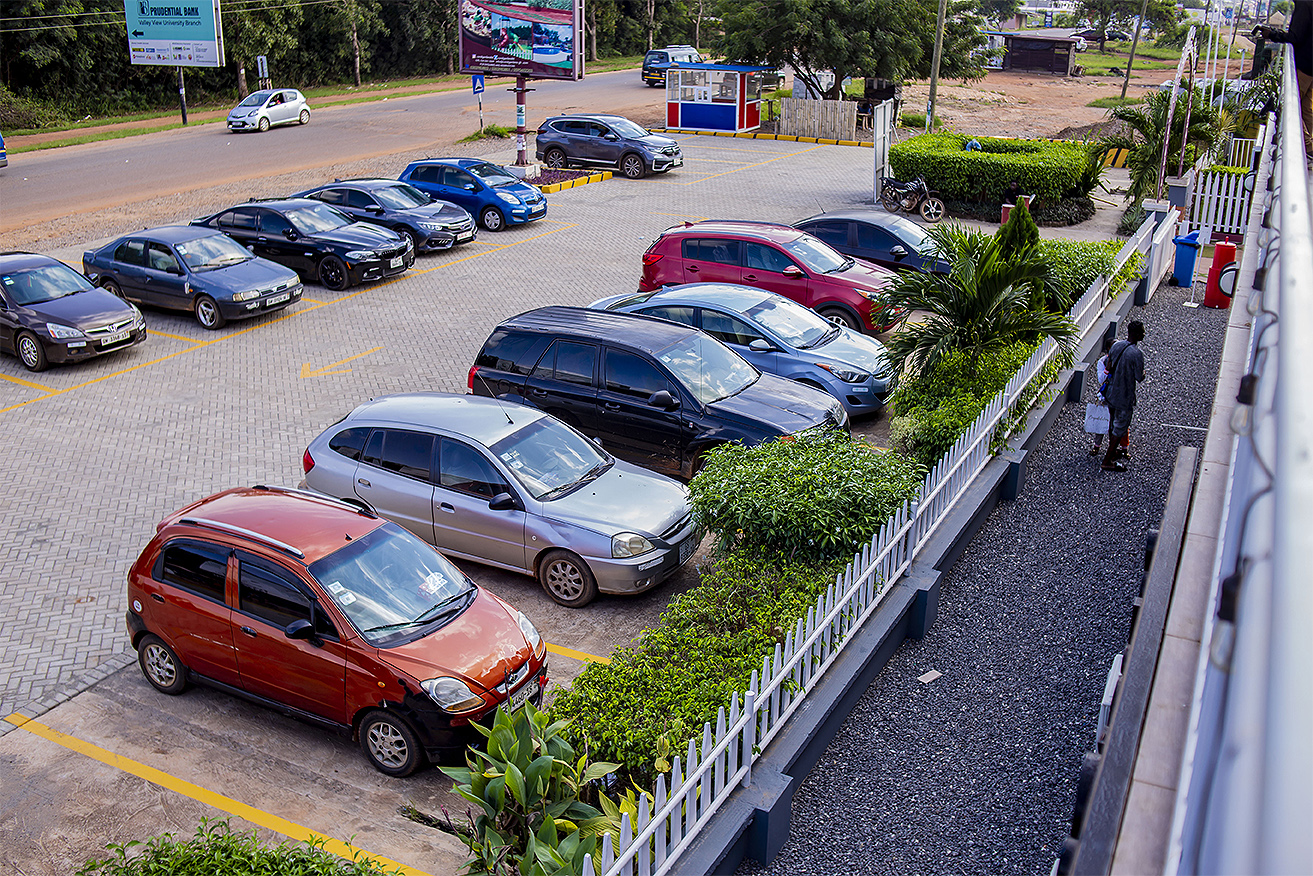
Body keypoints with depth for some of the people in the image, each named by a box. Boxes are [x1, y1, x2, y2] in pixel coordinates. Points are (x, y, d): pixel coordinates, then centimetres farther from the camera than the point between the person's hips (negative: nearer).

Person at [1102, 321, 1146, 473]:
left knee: (1113, 424, 24)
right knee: (1120, 428, 6)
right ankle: (1108, 461, 11)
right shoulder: (1136, 354, -25)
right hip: (1125, 397, -7)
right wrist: (1143, 374, 4)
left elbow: (1109, 369, 5)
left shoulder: (1116, 346, -4)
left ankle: (1113, 451, 43)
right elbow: (1139, 378, -17)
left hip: (1111, 393, 7)